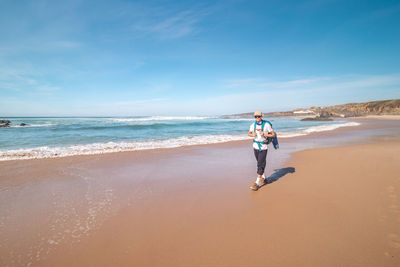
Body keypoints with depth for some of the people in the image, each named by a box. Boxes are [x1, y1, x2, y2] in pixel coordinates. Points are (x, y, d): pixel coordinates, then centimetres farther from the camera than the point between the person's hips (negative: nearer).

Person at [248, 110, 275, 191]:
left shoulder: (266, 125, -12)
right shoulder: (253, 125, 1)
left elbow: (273, 135, -6)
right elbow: (249, 133, 15)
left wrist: (264, 134, -21)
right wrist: (252, 135, -9)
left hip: (263, 147, -5)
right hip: (256, 146, 5)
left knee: (260, 164, -8)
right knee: (259, 163, 16)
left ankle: (257, 183, -5)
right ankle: (263, 179, 33)